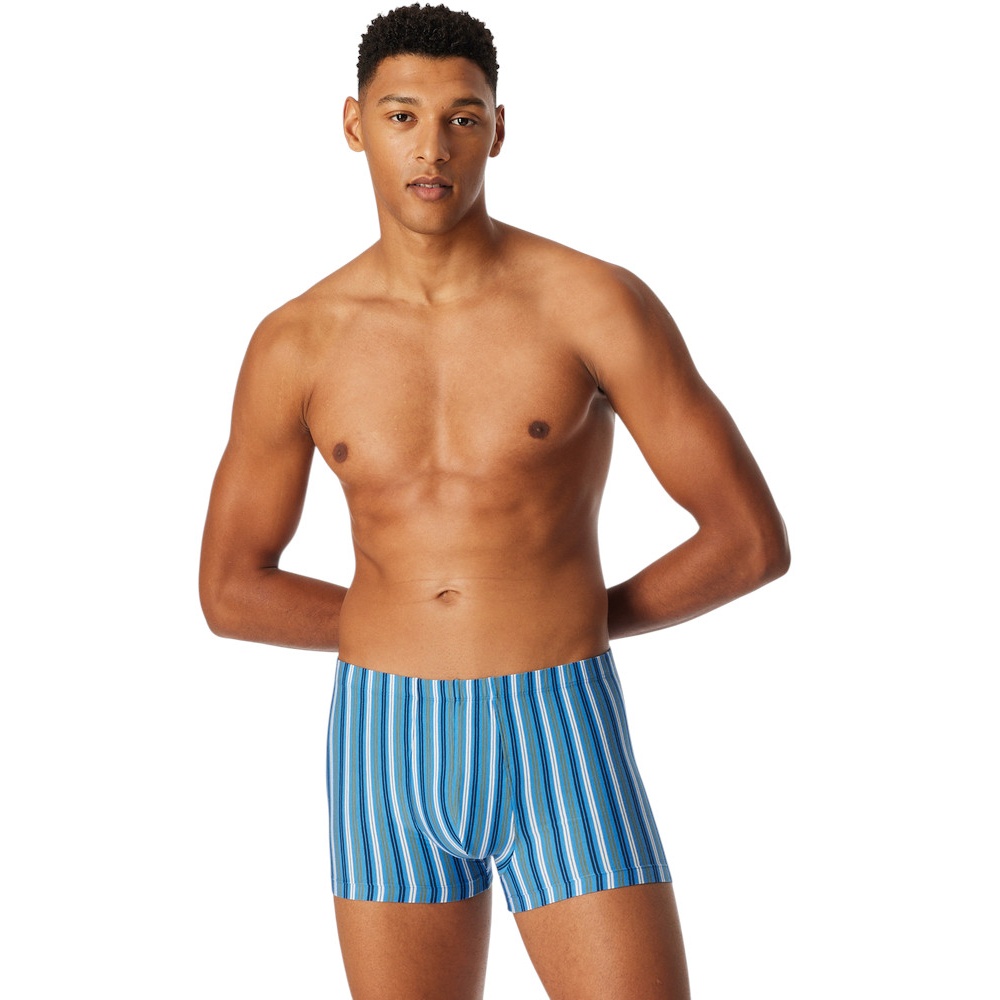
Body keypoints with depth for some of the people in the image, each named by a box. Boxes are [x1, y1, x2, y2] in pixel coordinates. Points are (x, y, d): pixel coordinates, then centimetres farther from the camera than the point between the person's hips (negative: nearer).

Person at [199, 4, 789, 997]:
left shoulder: (599, 304, -8)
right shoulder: (294, 344, 1)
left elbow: (753, 541, -4)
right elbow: (230, 592, 11)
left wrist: (578, 622, 6)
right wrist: (412, 625, 7)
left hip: (560, 753, -2)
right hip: (388, 757, 2)